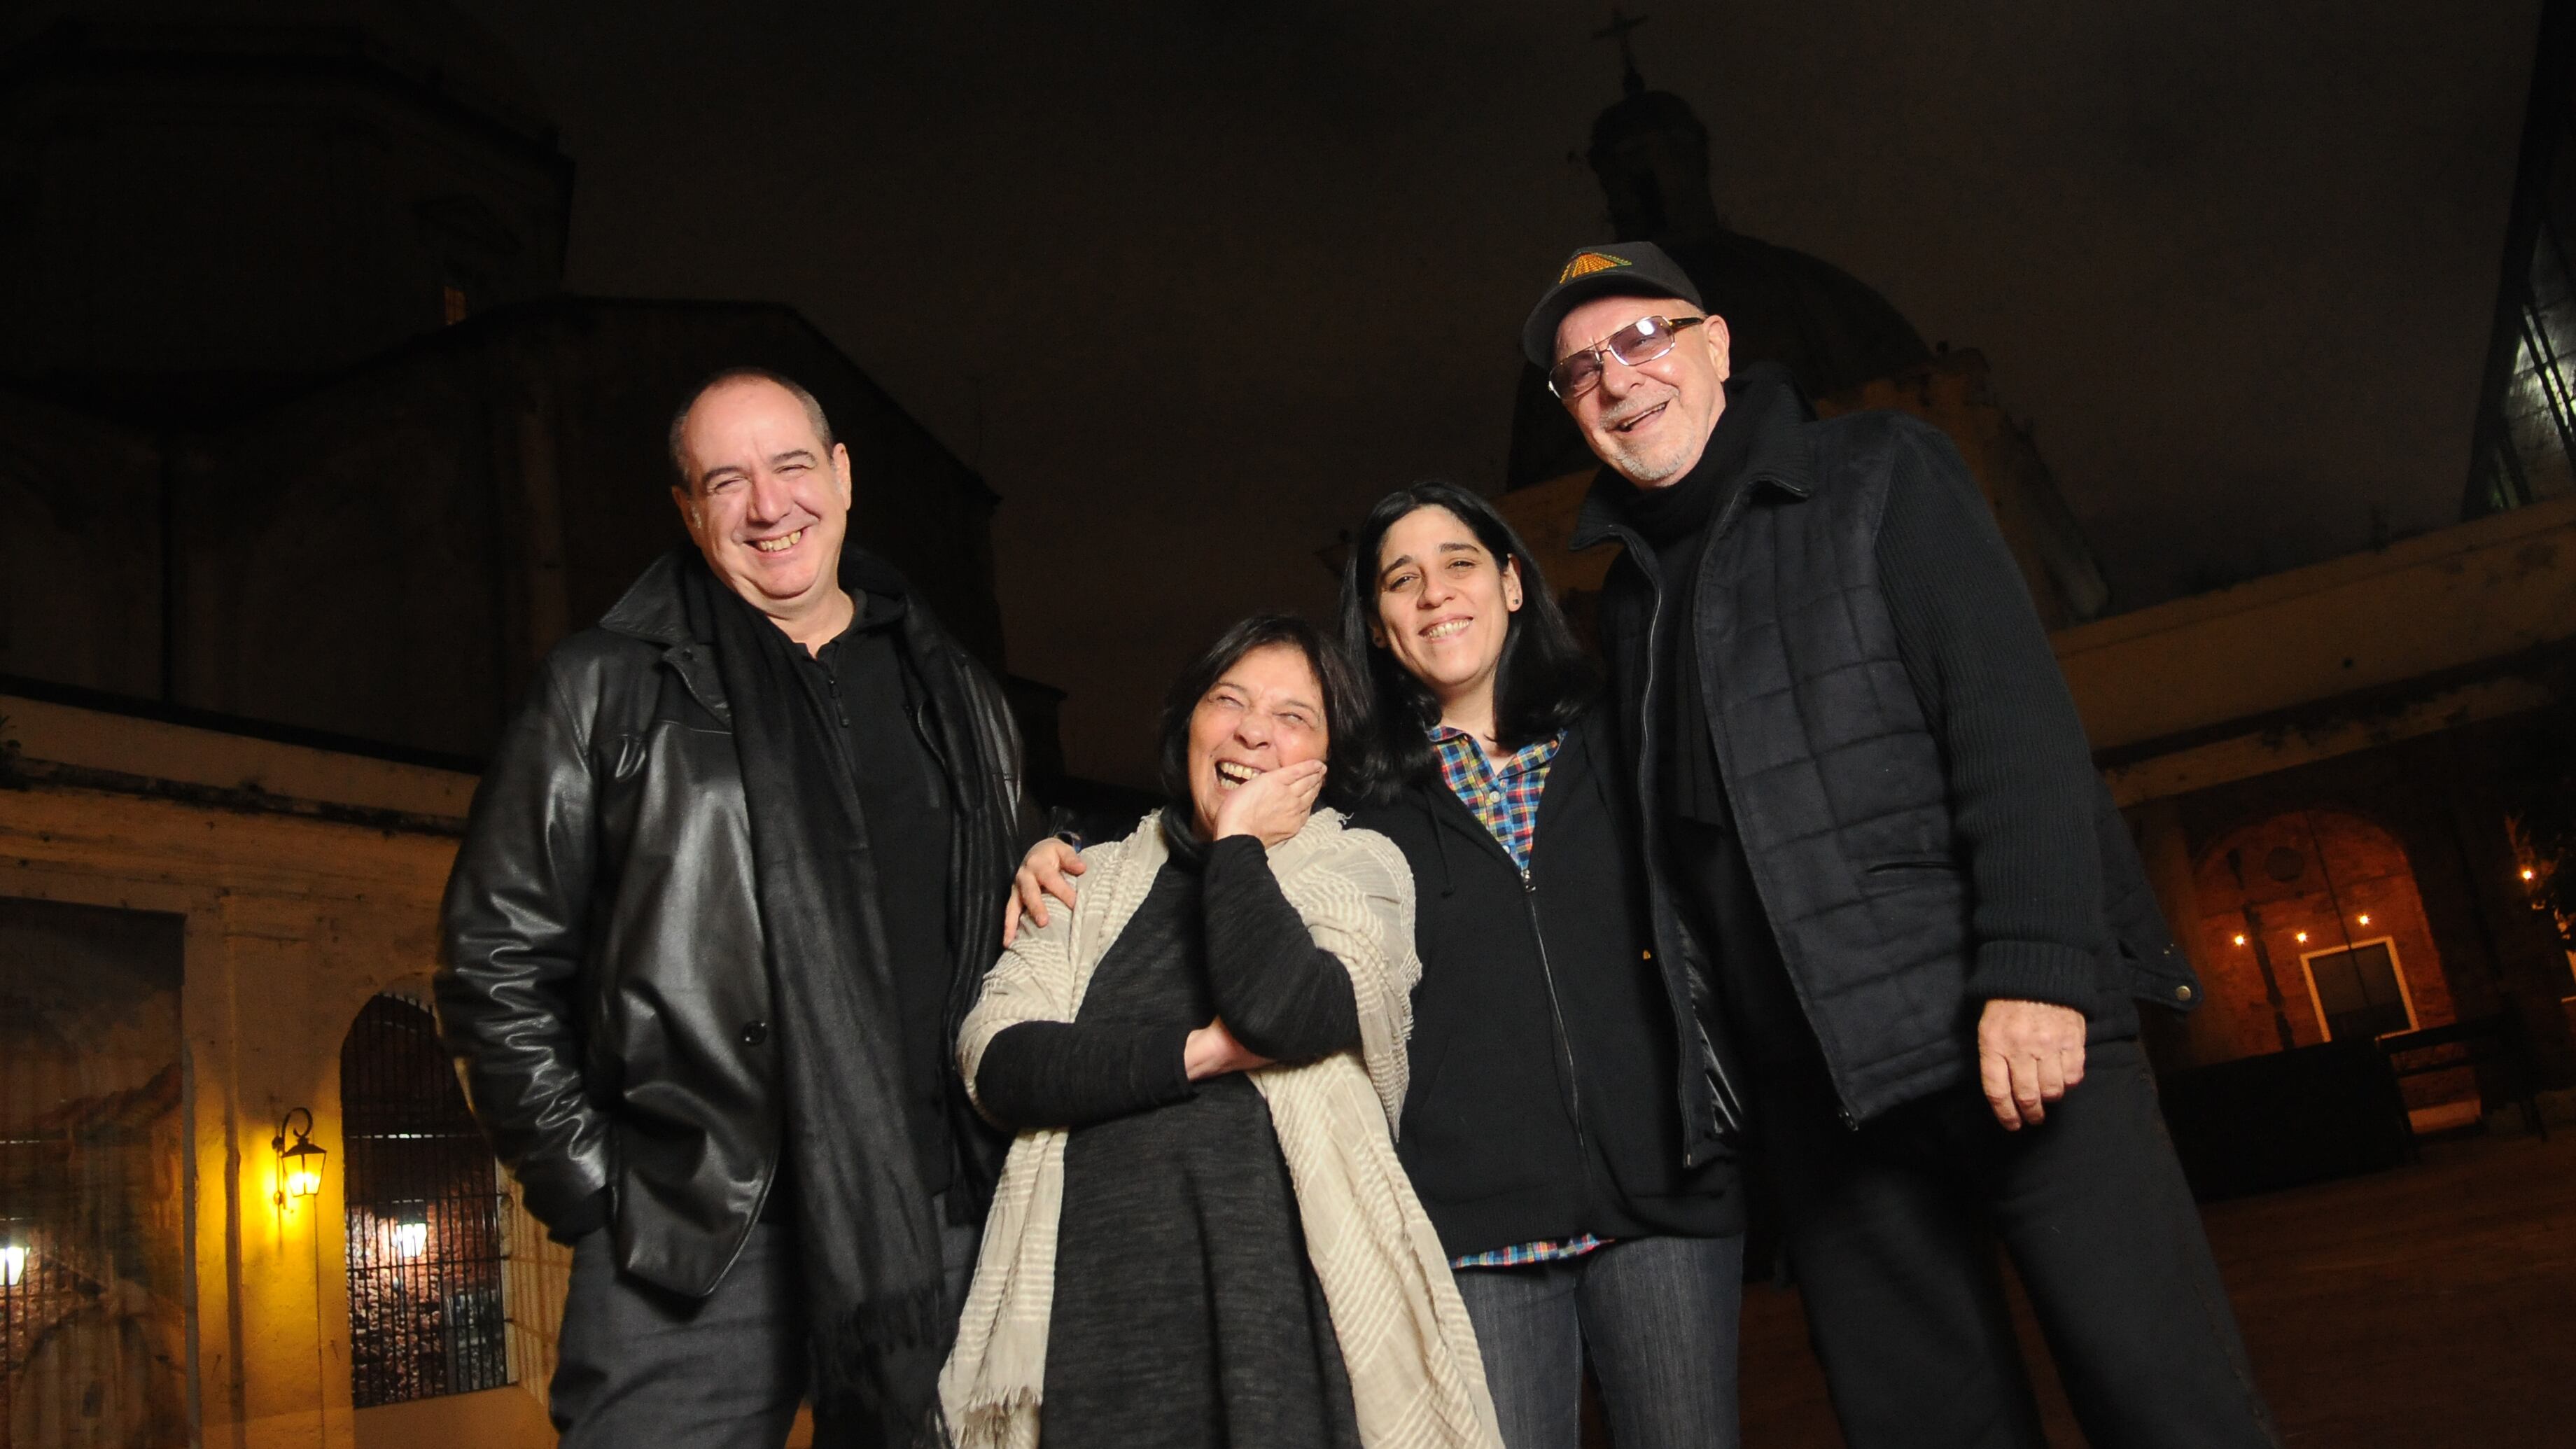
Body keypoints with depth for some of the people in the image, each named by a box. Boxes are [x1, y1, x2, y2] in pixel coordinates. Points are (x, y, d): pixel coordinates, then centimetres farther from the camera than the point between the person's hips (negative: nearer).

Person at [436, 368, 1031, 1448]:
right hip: (695, 1239, -3)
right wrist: (588, 1185, -2)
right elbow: (496, 956, 3)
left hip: (934, 1228, 3)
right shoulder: (608, 690, 4)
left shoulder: (953, 692, 15)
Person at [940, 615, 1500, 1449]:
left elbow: (1277, 1011, -15)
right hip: (1095, 1306, 3)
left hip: (1286, 1304, -2)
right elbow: (994, 1064, -1)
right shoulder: (1099, 880, 14)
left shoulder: (1360, 869, 6)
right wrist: (1197, 1052, -11)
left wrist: (1238, 842, -1)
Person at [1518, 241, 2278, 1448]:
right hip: (1815, 1095, 5)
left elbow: (2015, 715, -7)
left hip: (2009, 1032, -4)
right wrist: (1723, 1072, 12)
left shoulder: (1878, 478, 4)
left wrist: (2036, 967, -19)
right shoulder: (1631, 595, 18)